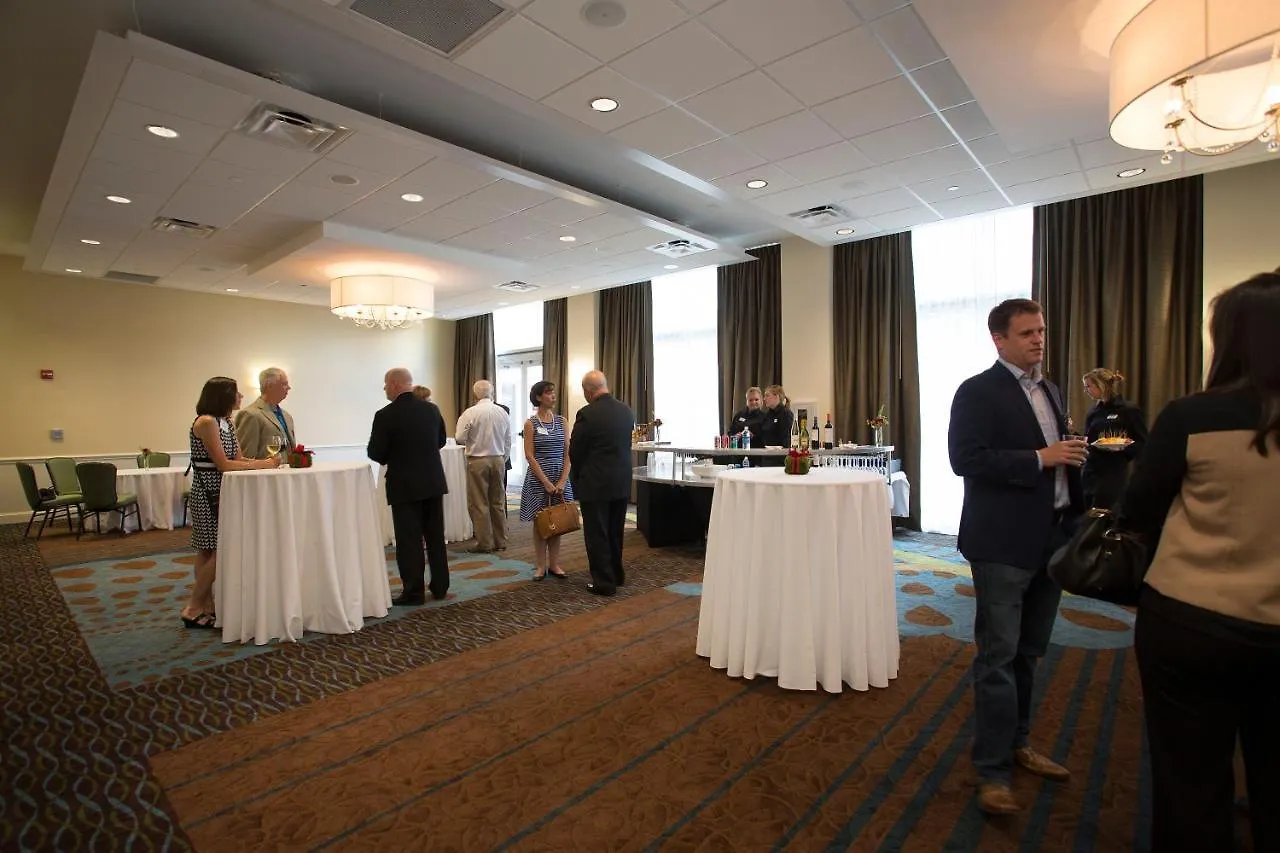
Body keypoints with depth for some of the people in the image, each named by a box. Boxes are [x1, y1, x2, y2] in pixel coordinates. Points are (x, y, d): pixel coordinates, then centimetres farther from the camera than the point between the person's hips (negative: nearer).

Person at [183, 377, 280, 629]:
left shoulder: (225, 422, 11)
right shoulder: (206, 422, -16)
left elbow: (238, 459, 8)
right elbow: (223, 464, -19)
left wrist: (265, 461, -7)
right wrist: (261, 464, -16)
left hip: (220, 493, 9)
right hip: (208, 494, -9)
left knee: (209, 551, 12)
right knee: (219, 551, -6)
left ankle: (207, 605, 19)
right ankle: (193, 609, 5)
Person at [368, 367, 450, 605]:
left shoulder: (385, 415, -13)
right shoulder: (432, 408, 2)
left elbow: (375, 453, -9)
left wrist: (392, 456, 11)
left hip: (404, 485, -5)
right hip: (433, 481, 5)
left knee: (409, 540, 3)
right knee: (435, 536, 13)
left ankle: (413, 592, 10)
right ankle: (440, 587, 21)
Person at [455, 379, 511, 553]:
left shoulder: (470, 413, -12)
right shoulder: (503, 413, 1)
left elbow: (459, 438, -11)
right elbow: (508, 441, 6)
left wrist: (471, 439, 10)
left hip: (477, 461, -4)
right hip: (498, 460, 5)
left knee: (479, 503, 5)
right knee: (498, 502, 13)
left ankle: (484, 544, 8)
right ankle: (500, 541, 19)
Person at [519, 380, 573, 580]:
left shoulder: (561, 421, 6)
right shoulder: (530, 423, -3)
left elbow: (567, 453, 3)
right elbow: (529, 456, -8)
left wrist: (562, 480, -8)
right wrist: (546, 482, -14)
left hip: (560, 478, 3)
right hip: (538, 478, -3)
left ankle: (554, 564, 18)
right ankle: (540, 566, 15)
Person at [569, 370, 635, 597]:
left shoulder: (587, 414, -16)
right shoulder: (627, 411, 2)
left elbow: (575, 451, -8)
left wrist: (577, 477, 10)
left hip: (595, 484, -6)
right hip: (622, 482, 7)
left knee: (596, 534, 5)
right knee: (615, 531, 19)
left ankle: (604, 582, 10)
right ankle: (617, 574, 31)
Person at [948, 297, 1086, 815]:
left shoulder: (1050, 391, 15)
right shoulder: (978, 392, -10)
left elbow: (1056, 459, 21)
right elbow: (966, 459, -20)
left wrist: (1072, 457, 2)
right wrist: (1040, 458, -22)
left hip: (1050, 537, 8)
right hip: (1004, 543, -8)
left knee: (1029, 653, 18)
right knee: (998, 656, -1)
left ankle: (1016, 744, 35)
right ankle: (994, 771, 11)